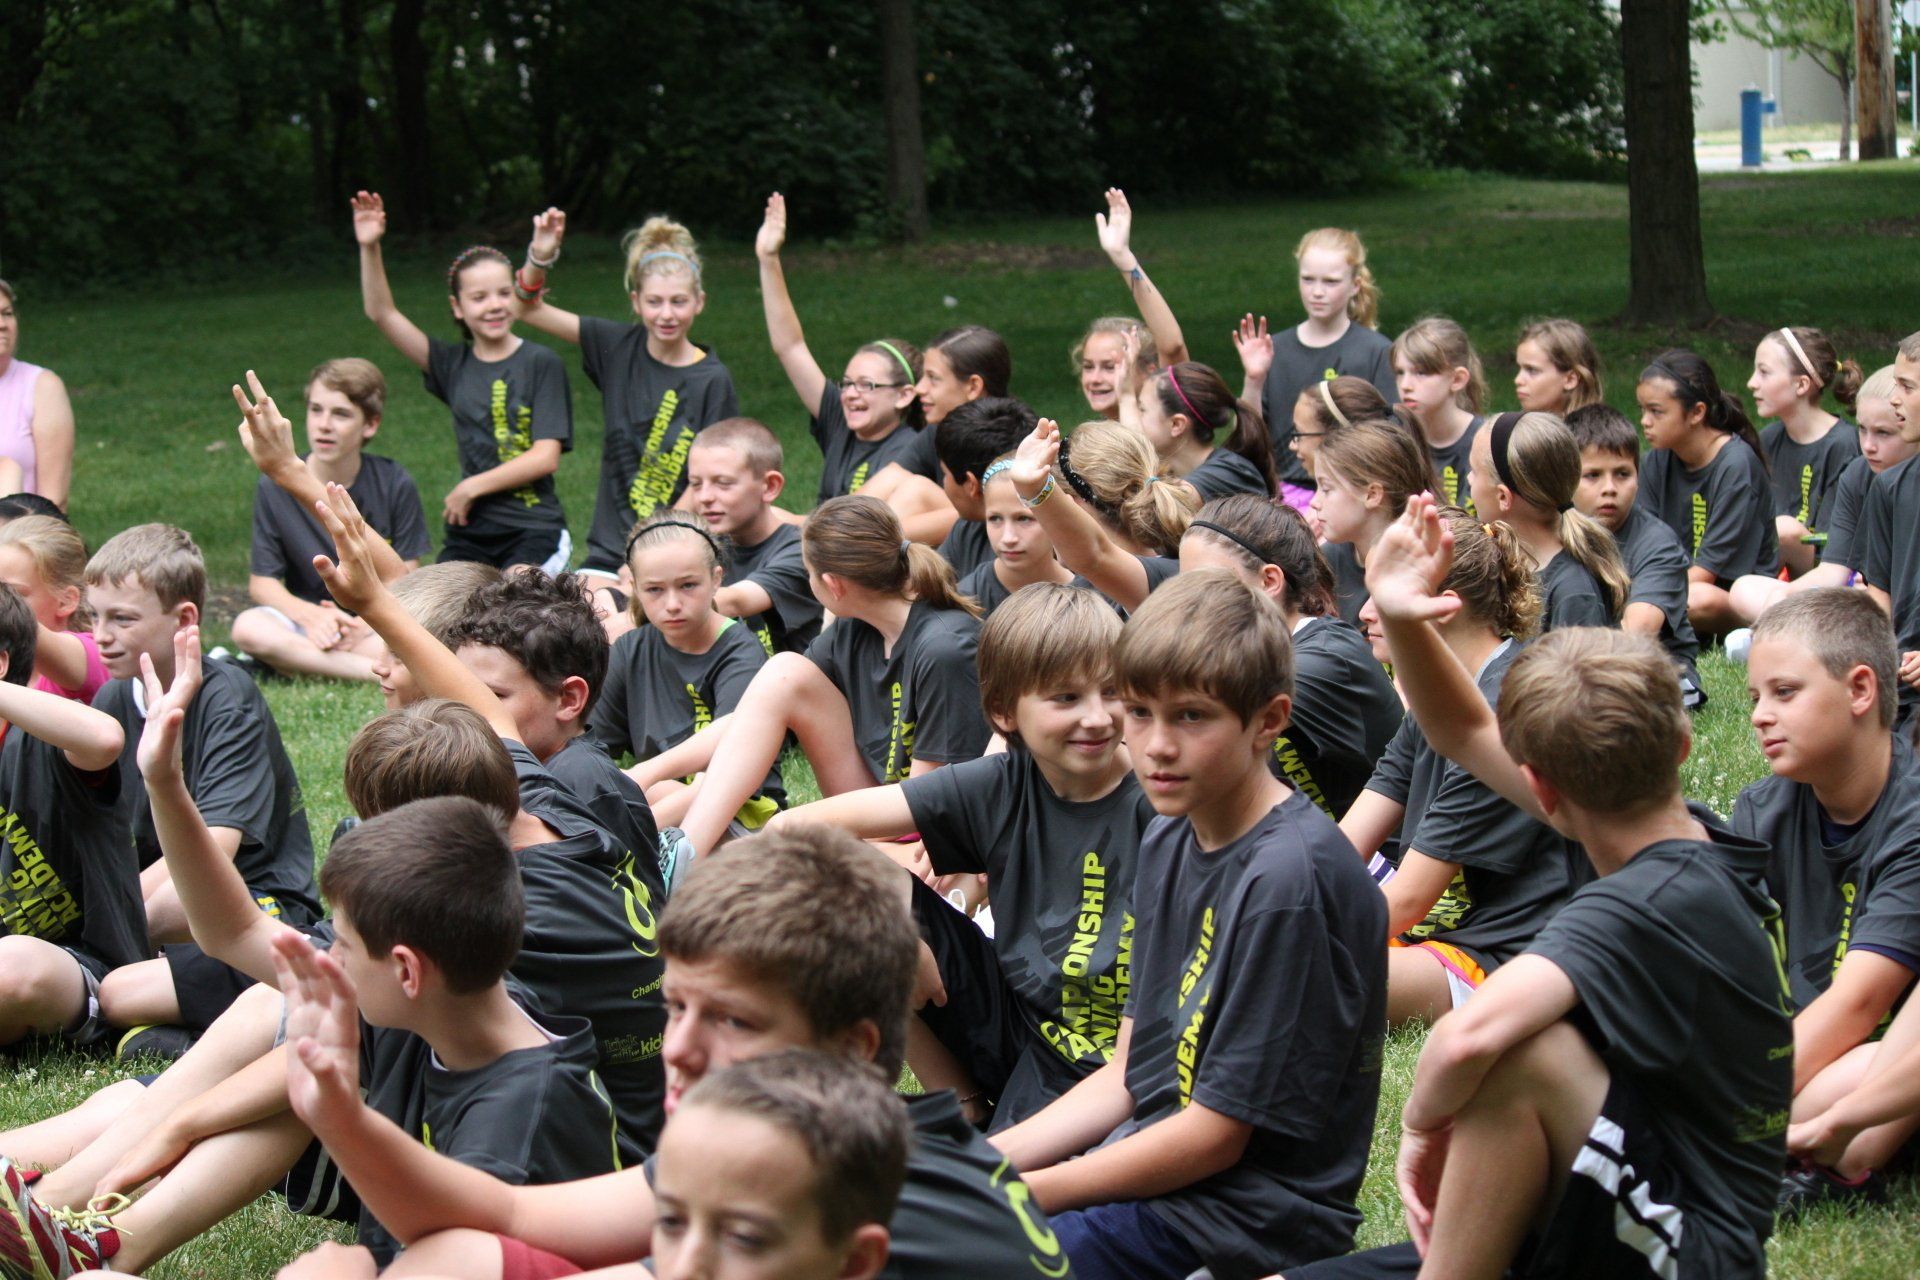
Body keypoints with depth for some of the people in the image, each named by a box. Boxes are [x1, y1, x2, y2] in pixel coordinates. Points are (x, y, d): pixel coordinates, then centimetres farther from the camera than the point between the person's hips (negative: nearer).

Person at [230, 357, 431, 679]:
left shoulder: (395, 485, -3)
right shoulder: (275, 487, -4)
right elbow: (261, 582, -5)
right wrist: (312, 616, -24)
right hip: (305, 615, 1)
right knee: (249, 628, -34)